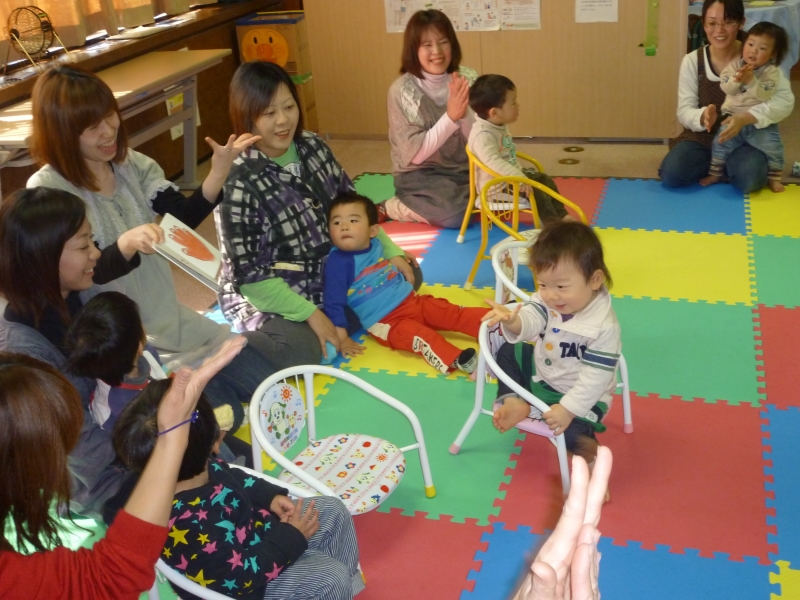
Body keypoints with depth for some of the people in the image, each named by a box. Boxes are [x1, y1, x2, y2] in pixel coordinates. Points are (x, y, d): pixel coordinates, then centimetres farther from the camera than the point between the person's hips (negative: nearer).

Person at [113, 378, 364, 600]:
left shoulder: (199, 469, -16)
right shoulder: (187, 526, -41)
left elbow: (230, 477, 8)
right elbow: (240, 576, -29)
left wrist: (270, 495, -5)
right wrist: (292, 539, -19)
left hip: (257, 530, 9)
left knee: (332, 509, 10)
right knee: (330, 576, -16)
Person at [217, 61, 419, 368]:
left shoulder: (313, 146, -4)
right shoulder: (238, 184, -24)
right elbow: (249, 276, -22)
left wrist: (391, 251, -1)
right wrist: (310, 312, -25)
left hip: (331, 273, 8)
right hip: (267, 296, -7)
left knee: (407, 272, 9)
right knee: (301, 352, -35)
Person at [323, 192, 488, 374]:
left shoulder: (374, 244, 5)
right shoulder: (338, 262, -16)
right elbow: (333, 303, -17)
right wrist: (342, 339, -18)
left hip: (411, 300, 8)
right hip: (385, 322, -8)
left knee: (453, 314, -5)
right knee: (422, 336, -31)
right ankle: (457, 360, -51)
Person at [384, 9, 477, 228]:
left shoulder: (467, 79, -4)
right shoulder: (403, 90, -15)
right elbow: (415, 154, -18)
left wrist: (463, 112, -26)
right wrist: (450, 116, -28)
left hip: (463, 169, 5)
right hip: (419, 174, -4)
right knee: (456, 214, -30)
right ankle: (389, 208, -4)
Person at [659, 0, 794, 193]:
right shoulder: (692, 61, -5)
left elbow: (785, 99, -17)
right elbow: (684, 111, -5)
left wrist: (746, 118, -34)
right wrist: (702, 116, -30)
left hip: (745, 138, -2)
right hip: (702, 138, 2)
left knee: (750, 179, -32)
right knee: (671, 175, -25)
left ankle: (729, 166, 6)